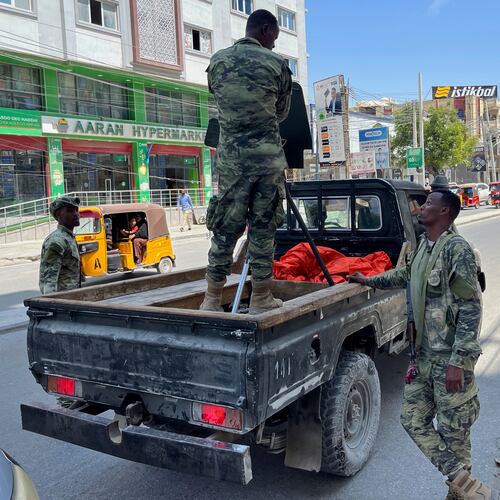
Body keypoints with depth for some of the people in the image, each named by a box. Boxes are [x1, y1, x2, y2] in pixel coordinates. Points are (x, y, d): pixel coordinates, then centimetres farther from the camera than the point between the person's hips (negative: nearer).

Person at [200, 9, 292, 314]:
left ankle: (213, 299, 11)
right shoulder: (277, 63, 0)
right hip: (268, 155, -2)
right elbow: (283, 112, 10)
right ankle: (261, 299, 12)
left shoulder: (217, 61, 8)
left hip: (231, 155, 3)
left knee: (225, 229, 7)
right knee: (263, 228, 5)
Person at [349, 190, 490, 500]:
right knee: (413, 419, 10)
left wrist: (457, 361, -22)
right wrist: (369, 281, 37)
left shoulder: (457, 248, -16)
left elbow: (471, 308, -19)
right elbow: (405, 275, 31)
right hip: (425, 357, 9)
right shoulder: (424, 246, 9)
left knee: (453, 432, 3)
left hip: (450, 359, -8)